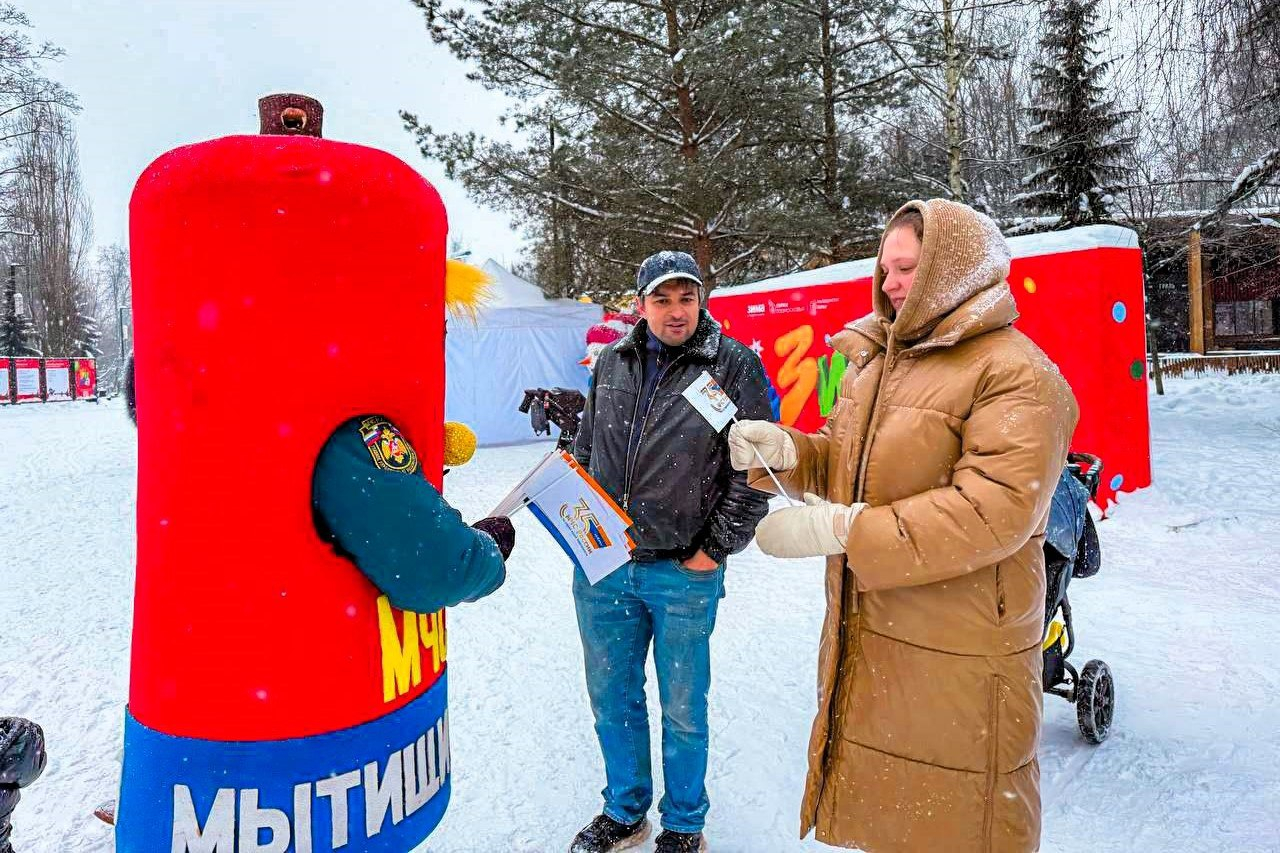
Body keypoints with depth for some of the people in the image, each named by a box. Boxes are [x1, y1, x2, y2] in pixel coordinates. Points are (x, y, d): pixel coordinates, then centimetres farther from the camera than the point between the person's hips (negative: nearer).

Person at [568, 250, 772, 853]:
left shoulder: (735, 366, -7)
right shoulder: (612, 362, 6)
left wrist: (714, 549, -8)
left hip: (685, 574, -4)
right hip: (600, 567, 4)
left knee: (683, 710, 12)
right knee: (612, 699, 18)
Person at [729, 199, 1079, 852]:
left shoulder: (1018, 375, -16)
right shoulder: (877, 361, 11)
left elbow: (994, 511, -27)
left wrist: (844, 531, -28)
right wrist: (786, 450, -3)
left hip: (956, 656, -7)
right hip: (864, 634, 8)